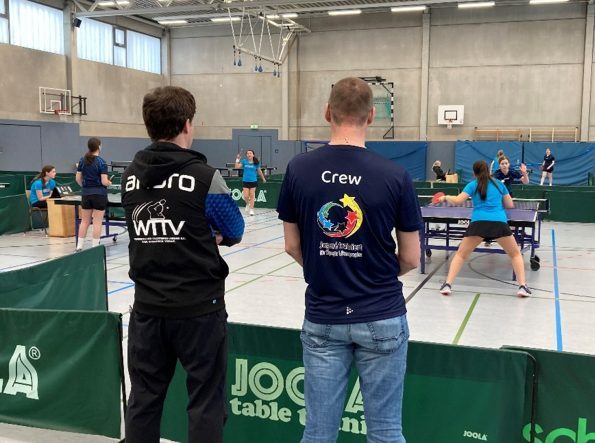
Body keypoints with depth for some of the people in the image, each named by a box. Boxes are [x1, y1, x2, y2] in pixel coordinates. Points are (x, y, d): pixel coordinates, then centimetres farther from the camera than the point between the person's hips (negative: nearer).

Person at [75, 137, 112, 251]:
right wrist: (109, 183, 7)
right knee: (97, 222, 1)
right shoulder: (101, 162, -11)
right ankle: (95, 247, 3)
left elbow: (78, 178, 6)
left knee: (84, 221, 12)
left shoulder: (82, 160, 4)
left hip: (86, 194, 5)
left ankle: (79, 246, 13)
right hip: (99, 194, -5)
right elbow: (104, 181, -14)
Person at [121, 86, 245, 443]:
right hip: (199, 309, -5)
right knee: (206, 404, 7)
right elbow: (234, 232, -1)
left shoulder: (131, 175, 1)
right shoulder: (204, 176, -13)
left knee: (143, 401, 15)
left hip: (148, 308, 5)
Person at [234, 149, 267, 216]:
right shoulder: (244, 161, -2)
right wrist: (237, 159, -19)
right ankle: (248, 204, 31)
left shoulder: (256, 163, -3)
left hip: (253, 181, 0)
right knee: (246, 196, -2)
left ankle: (251, 209, 14)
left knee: (252, 196, 3)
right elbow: (237, 166, -9)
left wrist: (263, 178, 19)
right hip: (245, 181, 0)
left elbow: (259, 171, 10)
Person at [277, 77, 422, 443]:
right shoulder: (395, 176, -10)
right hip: (382, 318, -1)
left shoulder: (298, 170, -5)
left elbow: (293, 246, 3)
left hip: (322, 319, 2)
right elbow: (411, 259, -2)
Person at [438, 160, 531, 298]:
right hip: (500, 223, 1)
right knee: (515, 254, 20)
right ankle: (522, 286, 6)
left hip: (479, 223, -1)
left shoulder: (473, 185, 15)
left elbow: (458, 201, 4)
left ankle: (447, 285, 1)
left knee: (461, 254, 13)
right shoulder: (499, 184, 22)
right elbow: (510, 205, 28)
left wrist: (445, 198, 23)